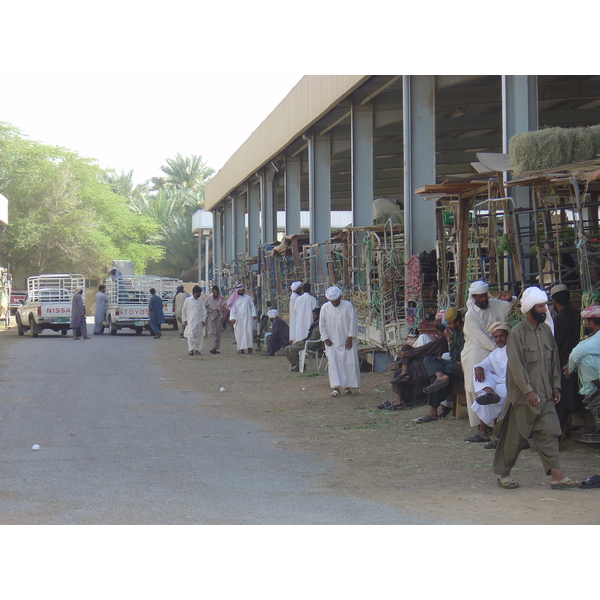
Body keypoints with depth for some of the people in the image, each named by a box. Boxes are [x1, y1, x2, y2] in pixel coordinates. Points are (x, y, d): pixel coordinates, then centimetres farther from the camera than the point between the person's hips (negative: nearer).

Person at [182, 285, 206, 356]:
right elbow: (183, 310, 8)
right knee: (191, 335, -13)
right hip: (190, 321, -3)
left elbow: (203, 311, 10)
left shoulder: (200, 301, 9)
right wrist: (184, 319, 3)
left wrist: (203, 320, 2)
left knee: (199, 335, 4)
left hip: (199, 321, 3)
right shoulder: (188, 300, 2)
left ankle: (197, 349, 14)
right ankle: (191, 349, -15)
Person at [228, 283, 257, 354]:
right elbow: (232, 309, 1)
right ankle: (240, 348, 0)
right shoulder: (235, 299, 5)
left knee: (248, 332, -10)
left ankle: (249, 347, -5)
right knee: (239, 333, -2)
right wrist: (232, 318, -11)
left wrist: (253, 314, 1)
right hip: (238, 318, -1)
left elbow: (252, 306, 14)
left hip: (247, 318, 1)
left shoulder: (247, 297, 11)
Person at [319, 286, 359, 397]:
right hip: (332, 341, 0)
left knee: (350, 363, 0)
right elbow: (322, 324, 3)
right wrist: (326, 338, -3)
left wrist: (350, 337, -8)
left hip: (347, 341, 0)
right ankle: (336, 388, -9)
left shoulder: (348, 305, -4)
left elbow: (353, 321, -4)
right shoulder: (325, 308, -1)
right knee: (333, 363, -8)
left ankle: (348, 385, 13)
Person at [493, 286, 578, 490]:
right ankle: (503, 473, 16)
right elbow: (516, 366, -15)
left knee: (549, 432, -3)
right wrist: (528, 391, -20)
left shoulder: (546, 330, 8)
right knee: (514, 436, 3)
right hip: (522, 395, -6)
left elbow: (554, 360, 15)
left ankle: (555, 474, -7)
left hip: (544, 394, 6)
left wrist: (555, 386, 8)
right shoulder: (517, 332, -11)